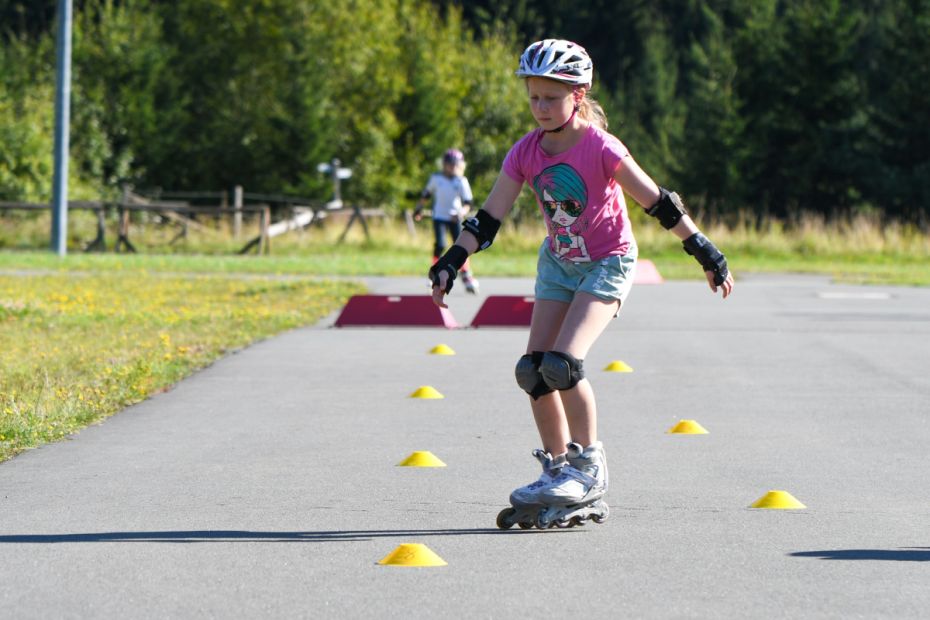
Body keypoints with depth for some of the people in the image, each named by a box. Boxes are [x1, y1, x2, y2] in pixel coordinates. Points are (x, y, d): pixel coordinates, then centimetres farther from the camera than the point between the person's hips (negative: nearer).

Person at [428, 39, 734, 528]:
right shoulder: (526, 153, -7)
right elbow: (489, 217, -6)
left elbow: (657, 202, -16)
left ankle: (590, 467, -6)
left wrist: (705, 253, -12)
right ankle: (557, 470, 11)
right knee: (533, 370, -2)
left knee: (562, 363, -21)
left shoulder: (600, 148, -22)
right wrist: (450, 263, -15)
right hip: (559, 261, 6)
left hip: (608, 262, -6)